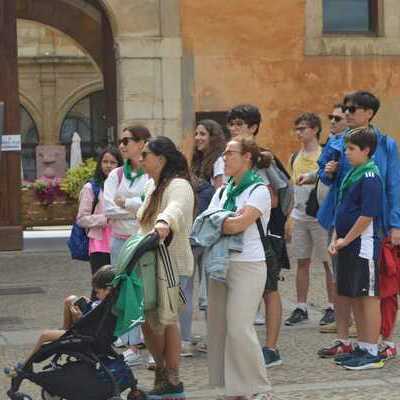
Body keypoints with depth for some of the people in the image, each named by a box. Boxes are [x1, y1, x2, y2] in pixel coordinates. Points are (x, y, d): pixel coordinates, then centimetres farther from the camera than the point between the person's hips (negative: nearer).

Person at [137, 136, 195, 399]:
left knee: (166, 320, -5)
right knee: (148, 320, 9)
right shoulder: (155, 186, 19)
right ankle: (163, 372, 24)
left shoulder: (178, 185, -14)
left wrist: (164, 222, -58)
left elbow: (176, 208, -38)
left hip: (170, 262, -9)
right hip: (150, 262, 9)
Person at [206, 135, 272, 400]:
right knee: (219, 326, 5)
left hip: (247, 266, -7)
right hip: (220, 263, 7)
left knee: (239, 328, -12)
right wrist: (229, 221, -10)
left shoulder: (258, 190, -5)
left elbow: (238, 225, -17)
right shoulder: (223, 192, 16)